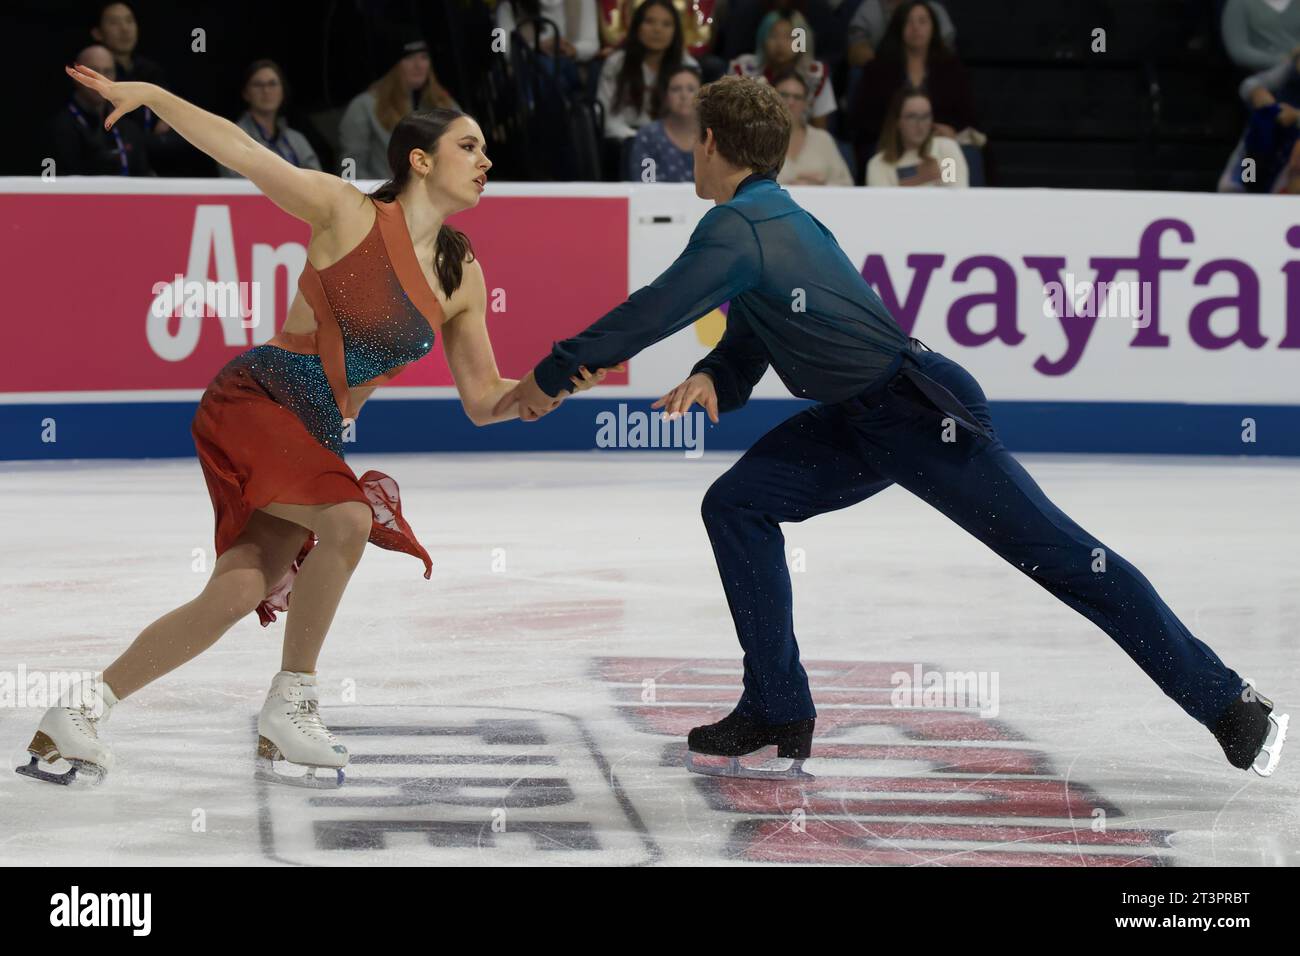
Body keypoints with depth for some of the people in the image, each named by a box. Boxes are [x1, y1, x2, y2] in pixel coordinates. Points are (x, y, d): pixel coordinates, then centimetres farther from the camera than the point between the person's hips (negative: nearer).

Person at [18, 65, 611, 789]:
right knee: (349, 520, -28)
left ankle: (83, 711, 8)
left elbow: (484, 401, 9)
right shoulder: (349, 213, -9)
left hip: (316, 439, 7)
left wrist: (561, 384, -8)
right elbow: (240, 150, -11)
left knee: (241, 593, -6)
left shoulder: (461, 277, 7)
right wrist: (149, 94, -19)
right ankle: (290, 711, -13)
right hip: (252, 402, -7)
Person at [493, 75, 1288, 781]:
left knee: (1062, 555, -7)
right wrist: (711, 379, -5)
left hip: (926, 415, -10)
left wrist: (551, 376, -12)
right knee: (737, 504, 2)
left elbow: (652, 314, -21)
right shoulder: (775, 218, 13)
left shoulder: (738, 230, -17)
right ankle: (778, 715, 4)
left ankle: (1233, 707, -2)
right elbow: (749, 342, 16)